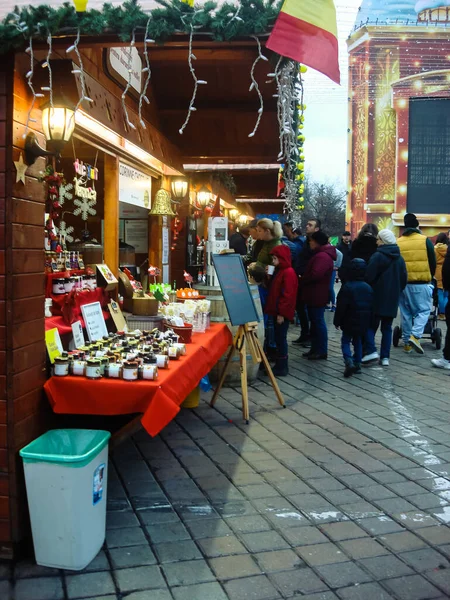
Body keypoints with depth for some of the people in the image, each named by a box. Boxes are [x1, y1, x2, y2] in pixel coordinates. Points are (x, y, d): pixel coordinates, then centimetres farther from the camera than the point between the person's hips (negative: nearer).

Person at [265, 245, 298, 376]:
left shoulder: (288, 272, -16)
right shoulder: (279, 271, 16)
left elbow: (287, 295, -20)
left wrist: (282, 313, -21)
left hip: (282, 313, -10)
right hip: (277, 311, 10)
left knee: (281, 338, -5)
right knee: (279, 338, 14)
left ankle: (282, 367, 2)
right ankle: (280, 365, 22)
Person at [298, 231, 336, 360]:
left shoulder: (322, 256, -19)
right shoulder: (320, 254, 17)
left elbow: (315, 274, -28)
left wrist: (301, 281, -13)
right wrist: (303, 281, 6)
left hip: (317, 296, -11)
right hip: (314, 295, 11)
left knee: (318, 322, -5)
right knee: (315, 322, 15)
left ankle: (322, 351, 1)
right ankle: (315, 349, 23)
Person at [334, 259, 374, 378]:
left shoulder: (347, 287, -15)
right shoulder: (368, 288, 4)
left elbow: (341, 307, -14)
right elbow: (371, 306, 10)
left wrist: (337, 321, -5)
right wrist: (368, 322, 19)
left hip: (349, 322, -5)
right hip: (363, 322, 5)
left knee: (345, 341, 3)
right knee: (358, 341, 17)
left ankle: (349, 362, -17)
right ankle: (358, 364, 17)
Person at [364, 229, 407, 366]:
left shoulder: (377, 256, -12)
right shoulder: (400, 258, 7)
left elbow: (369, 277, -15)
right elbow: (404, 279, 10)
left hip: (377, 297, -5)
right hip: (392, 299, 5)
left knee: (371, 325, 6)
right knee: (387, 327, 10)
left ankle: (371, 351, -9)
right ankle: (385, 357, 8)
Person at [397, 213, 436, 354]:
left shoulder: (397, 243, 3)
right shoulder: (425, 240, -3)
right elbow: (433, 263, 3)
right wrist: (429, 278, 19)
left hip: (403, 283, 3)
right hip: (421, 283, -3)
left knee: (406, 313, 11)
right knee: (423, 310, 5)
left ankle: (407, 342, 14)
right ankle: (415, 336, -14)